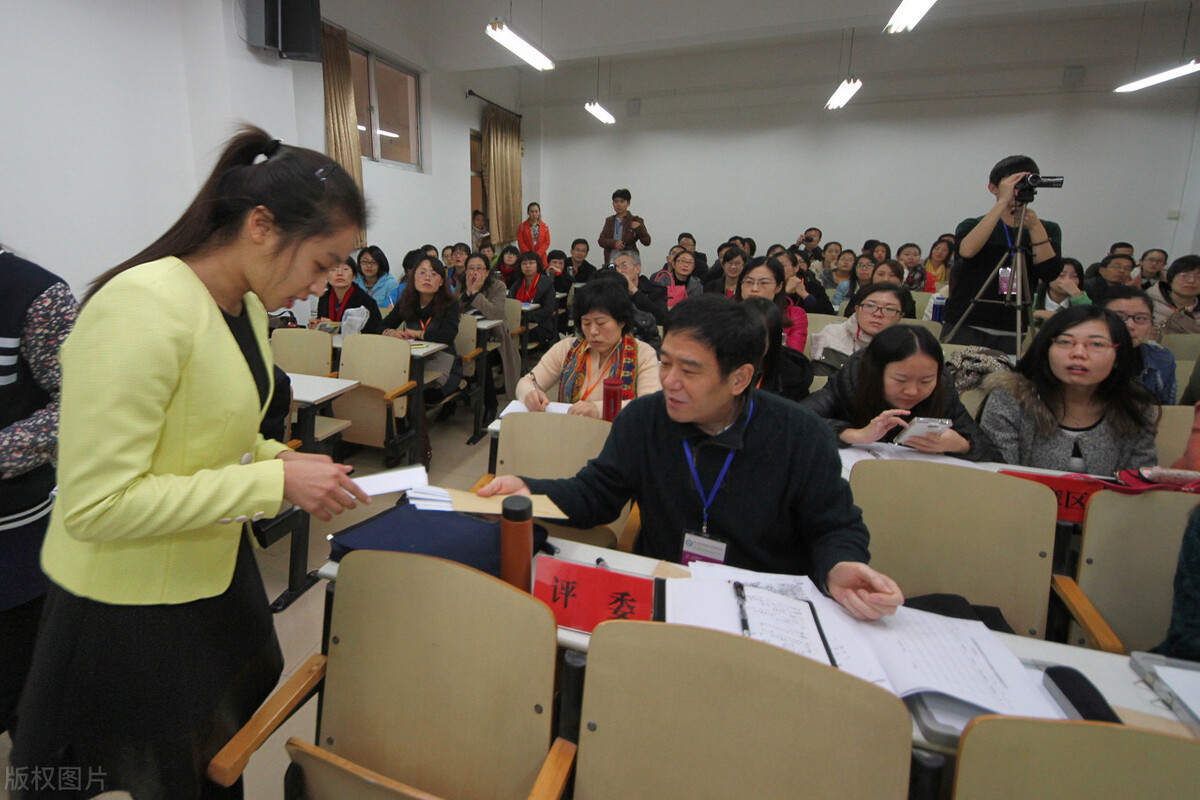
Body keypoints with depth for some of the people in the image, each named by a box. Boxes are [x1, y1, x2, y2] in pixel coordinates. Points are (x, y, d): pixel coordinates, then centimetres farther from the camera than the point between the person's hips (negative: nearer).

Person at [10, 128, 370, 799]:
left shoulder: (246, 304, 1)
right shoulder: (141, 309, -26)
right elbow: (95, 505, -26)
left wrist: (285, 460, -3)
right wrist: (275, 482, -26)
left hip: (216, 576, 7)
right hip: (131, 610, -7)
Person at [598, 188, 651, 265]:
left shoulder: (635, 221, 5)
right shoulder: (609, 221, 17)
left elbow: (647, 242, -1)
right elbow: (601, 241, 8)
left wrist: (639, 228, -18)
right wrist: (614, 243, -12)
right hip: (610, 261, 3)